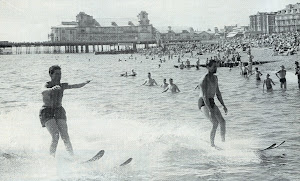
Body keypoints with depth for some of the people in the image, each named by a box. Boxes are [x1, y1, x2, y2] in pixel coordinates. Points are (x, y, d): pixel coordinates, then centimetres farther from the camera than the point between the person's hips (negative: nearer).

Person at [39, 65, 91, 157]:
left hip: (59, 112, 4)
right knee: (55, 136, -20)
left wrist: (84, 83, -19)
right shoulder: (47, 85, -9)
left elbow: (77, 86, 2)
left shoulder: (62, 86, 6)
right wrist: (52, 89, -54)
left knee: (65, 137, -10)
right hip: (47, 112, -4)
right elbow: (43, 91, -33)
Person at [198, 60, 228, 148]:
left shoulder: (215, 78, 13)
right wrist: (210, 110, -31)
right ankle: (212, 145, -16)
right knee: (215, 123, -21)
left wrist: (223, 105, 17)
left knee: (222, 122, 1)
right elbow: (204, 96, -24)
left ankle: (223, 141, 14)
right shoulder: (205, 79, -16)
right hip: (203, 103, -8)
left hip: (212, 103, 9)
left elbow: (218, 93, 21)